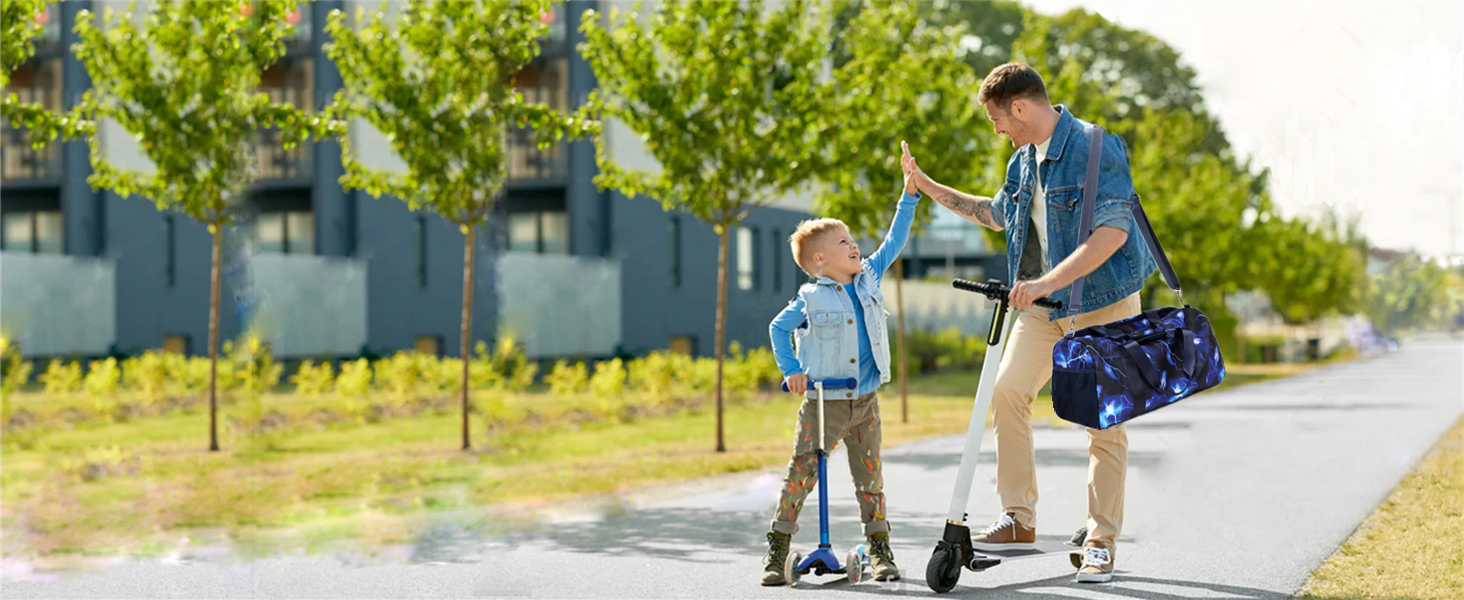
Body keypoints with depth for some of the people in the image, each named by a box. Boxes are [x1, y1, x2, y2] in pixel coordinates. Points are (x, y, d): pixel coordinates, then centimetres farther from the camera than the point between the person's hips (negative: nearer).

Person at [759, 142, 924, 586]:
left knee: (870, 477, 7)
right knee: (801, 473, -4)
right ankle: (777, 551, 4)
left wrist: (910, 191, 3)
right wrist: (791, 370, -1)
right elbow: (778, 328, 6)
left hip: (865, 401, 4)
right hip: (823, 403, -4)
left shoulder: (868, 279, 6)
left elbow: (894, 241, 7)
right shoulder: (810, 300, -6)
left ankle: (880, 550, 15)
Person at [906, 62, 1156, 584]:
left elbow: (1113, 232, -27)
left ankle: (1102, 541, 5)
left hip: (1103, 302, -7)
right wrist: (930, 189, 23)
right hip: (1043, 302, 7)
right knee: (1008, 391, -5)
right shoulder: (1025, 159, 9)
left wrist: (1048, 281, -33)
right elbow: (998, 214, 27)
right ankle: (1019, 520, 4)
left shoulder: (1095, 149, -18)